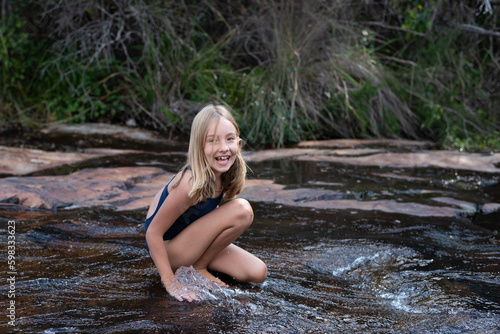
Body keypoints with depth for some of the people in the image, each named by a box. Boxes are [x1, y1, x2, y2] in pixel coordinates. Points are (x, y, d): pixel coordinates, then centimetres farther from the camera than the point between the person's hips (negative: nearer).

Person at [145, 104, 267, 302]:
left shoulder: (229, 172, -8)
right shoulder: (191, 184, -31)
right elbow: (153, 233, -24)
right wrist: (170, 282, -25)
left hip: (194, 241, 8)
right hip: (168, 248, -7)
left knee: (257, 274, -7)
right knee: (242, 210, -24)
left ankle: (198, 264, 10)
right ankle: (196, 268, -7)